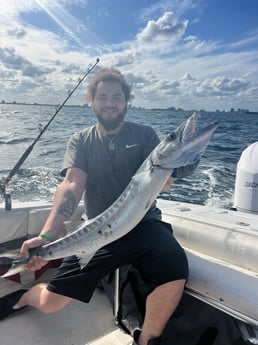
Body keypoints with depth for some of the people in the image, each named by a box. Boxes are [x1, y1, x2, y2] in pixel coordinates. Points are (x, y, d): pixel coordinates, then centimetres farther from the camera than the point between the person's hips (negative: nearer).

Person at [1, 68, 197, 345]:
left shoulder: (144, 134, 4)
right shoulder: (80, 142, 5)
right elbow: (71, 186, -11)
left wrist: (176, 166, -34)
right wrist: (48, 235, -28)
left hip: (143, 225, 0)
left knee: (174, 271, -31)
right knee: (49, 302, -3)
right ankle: (23, 298, 37)